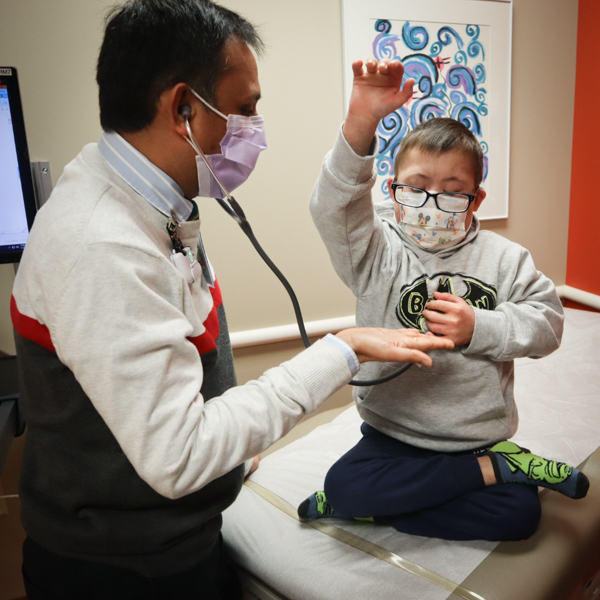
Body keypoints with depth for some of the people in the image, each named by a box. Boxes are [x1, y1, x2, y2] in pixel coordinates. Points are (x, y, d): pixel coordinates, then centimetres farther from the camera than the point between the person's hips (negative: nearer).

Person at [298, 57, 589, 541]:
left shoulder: (503, 258, 2)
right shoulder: (378, 250, -6)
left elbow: (546, 323, -3)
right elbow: (333, 206, -24)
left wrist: (478, 329, -20)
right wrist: (360, 123, -39)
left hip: (480, 434, 0)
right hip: (394, 435, 1)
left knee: (519, 515, -20)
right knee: (344, 485, -23)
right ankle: (499, 465, -9)